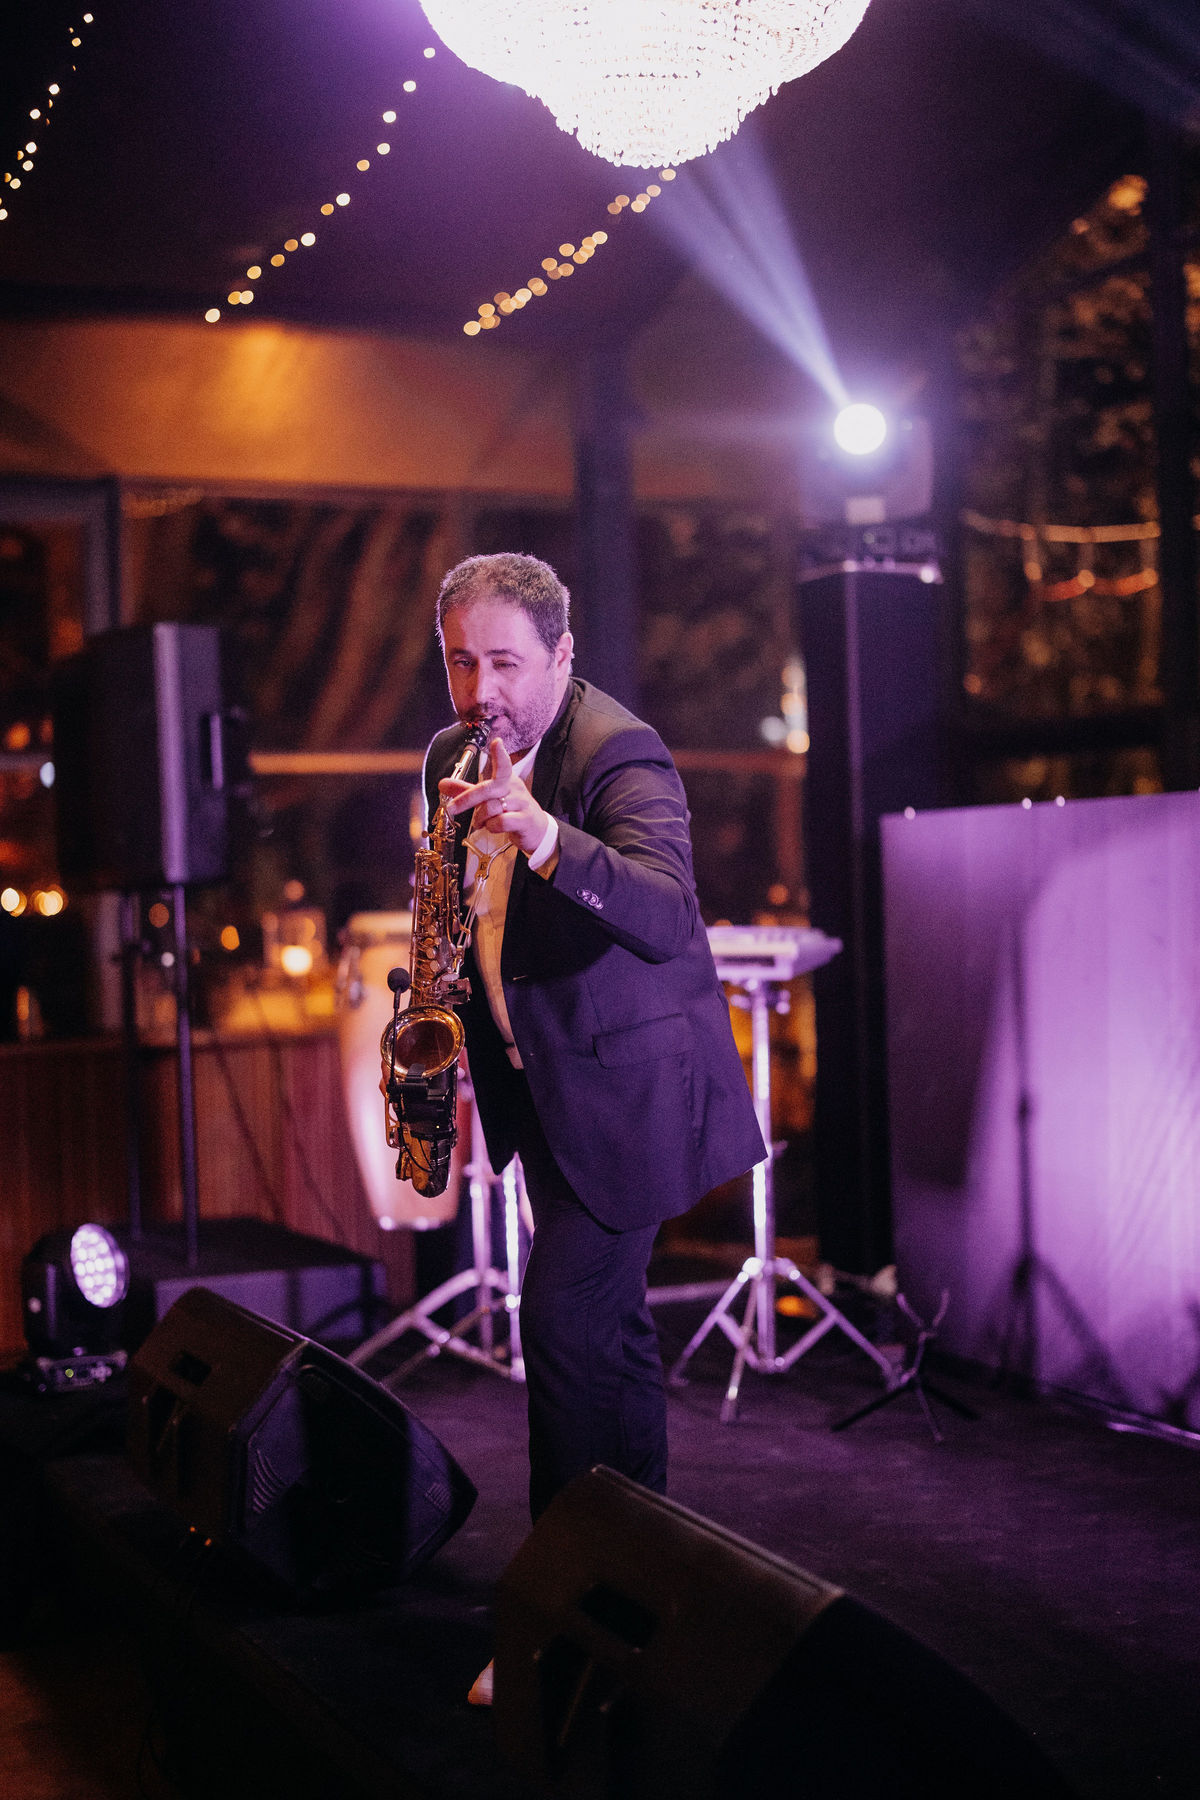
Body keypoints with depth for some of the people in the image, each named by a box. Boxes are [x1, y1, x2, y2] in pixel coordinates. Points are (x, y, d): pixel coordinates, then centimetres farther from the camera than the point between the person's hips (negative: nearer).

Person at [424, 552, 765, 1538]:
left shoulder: (619, 752, -19)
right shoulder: (453, 755, 5)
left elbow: (667, 920, -35)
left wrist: (545, 839, -48)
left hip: (626, 1086, -8)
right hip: (542, 1080, 8)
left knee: (563, 1319, -11)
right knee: (608, 1325, 16)